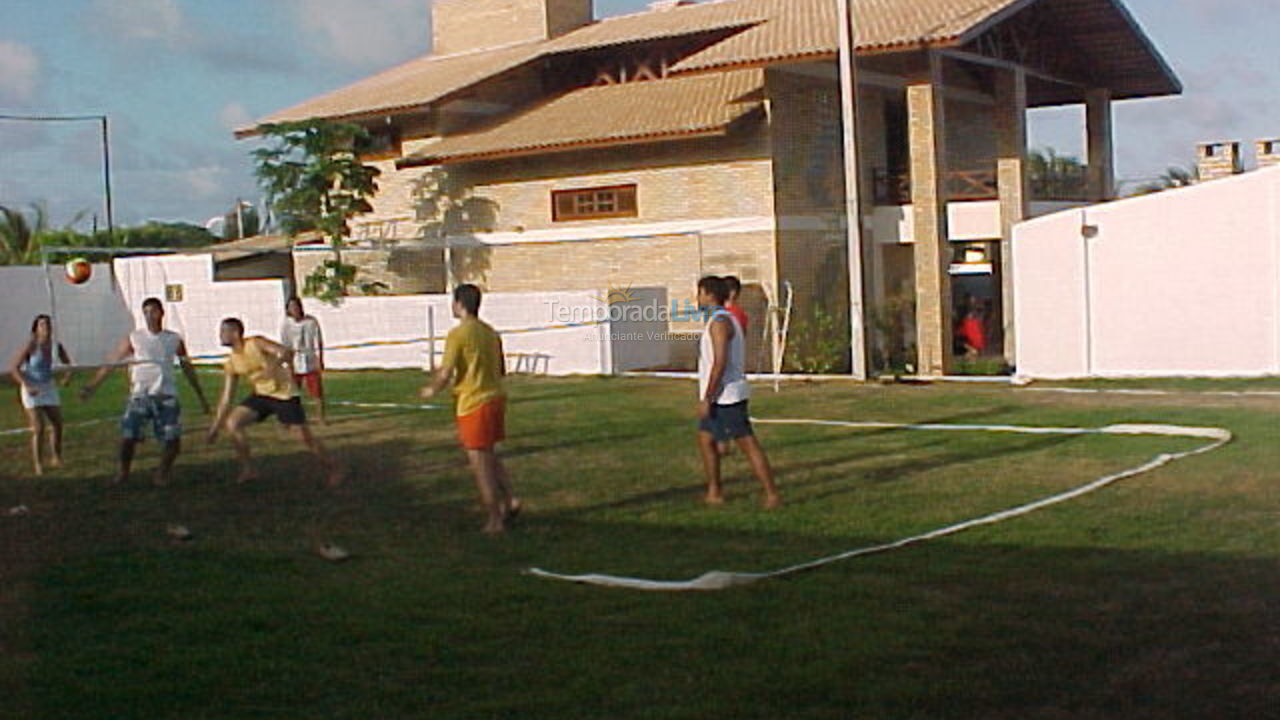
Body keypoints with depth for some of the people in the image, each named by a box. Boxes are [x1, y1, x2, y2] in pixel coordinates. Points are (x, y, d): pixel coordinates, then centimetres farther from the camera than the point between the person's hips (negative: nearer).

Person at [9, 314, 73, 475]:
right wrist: (27, 386, -26)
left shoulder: (56, 346, -5)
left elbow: (67, 363, 11)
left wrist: (68, 376, -10)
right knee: (39, 428, -10)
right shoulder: (31, 345, -19)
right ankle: (37, 464, 3)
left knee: (57, 425, 7)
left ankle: (56, 459, 25)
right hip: (31, 390, -5)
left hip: (49, 388, 5)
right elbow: (13, 368, -18)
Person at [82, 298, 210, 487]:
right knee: (127, 438, -12)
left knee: (173, 441, -5)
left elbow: (188, 368, 17)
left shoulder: (174, 340, 7)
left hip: (166, 397, 1)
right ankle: (123, 473, 12)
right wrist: (92, 386, -6)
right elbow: (110, 363, 2)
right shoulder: (134, 339, 2)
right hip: (140, 395, -1)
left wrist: (201, 396, 20)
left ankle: (163, 471, 22)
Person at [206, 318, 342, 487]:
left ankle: (333, 469, 13)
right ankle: (248, 469, 2)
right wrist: (216, 425, 0)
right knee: (231, 423, -11)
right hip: (260, 395, 6)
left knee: (304, 436, -8)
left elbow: (287, 353, -30)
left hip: (284, 394, -6)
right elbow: (226, 396, 2)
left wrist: (274, 365, -51)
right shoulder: (231, 364, -2)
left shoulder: (256, 344, -18)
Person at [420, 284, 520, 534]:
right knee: (490, 456, 23)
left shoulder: (458, 334, -14)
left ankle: (495, 520, 5)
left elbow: (445, 374, -15)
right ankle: (509, 500, 12)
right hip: (496, 398, 7)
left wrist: (432, 389, 4)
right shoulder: (490, 332, 9)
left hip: (473, 403, -7)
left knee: (480, 463, 1)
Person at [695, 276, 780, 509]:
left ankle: (772, 495, -4)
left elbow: (720, 362, -24)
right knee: (705, 439, 14)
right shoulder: (726, 319, 15)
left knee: (748, 444, -7)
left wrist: (706, 398, -22)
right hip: (720, 398, 10)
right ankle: (714, 492, 19)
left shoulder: (720, 322, -16)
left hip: (726, 396, -10)